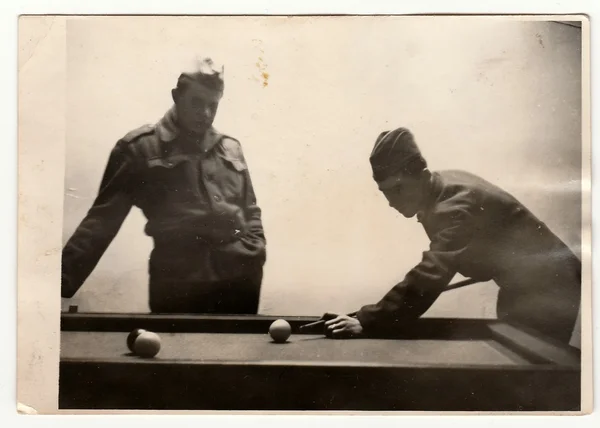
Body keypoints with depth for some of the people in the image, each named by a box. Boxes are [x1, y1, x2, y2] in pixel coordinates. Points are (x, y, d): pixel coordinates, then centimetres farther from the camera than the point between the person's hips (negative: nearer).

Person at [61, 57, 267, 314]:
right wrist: (64, 280, -12)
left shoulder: (231, 149, 14)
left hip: (240, 279, 5)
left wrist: (254, 255, 5)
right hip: (179, 285, -4)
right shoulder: (140, 148, 0)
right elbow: (104, 218, -3)